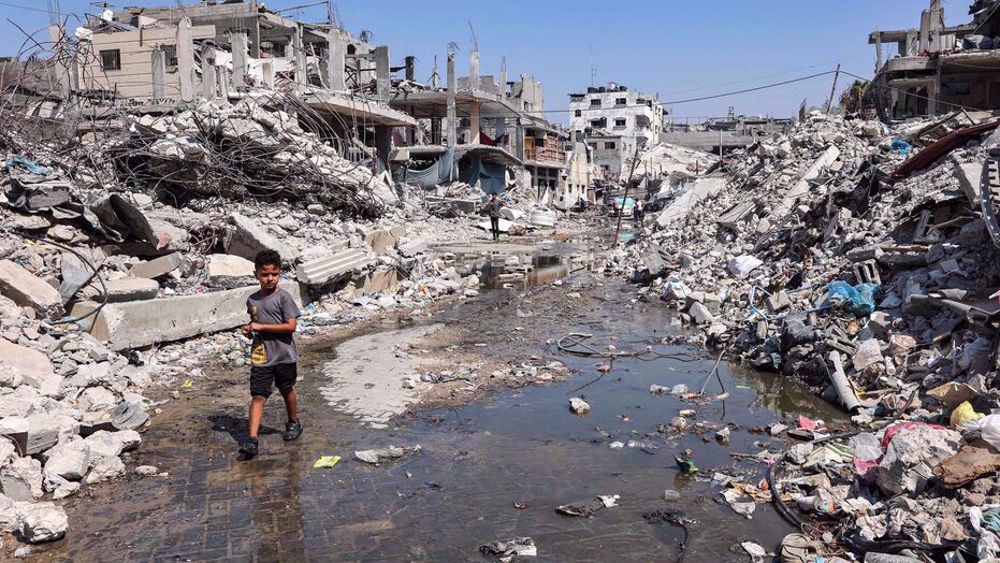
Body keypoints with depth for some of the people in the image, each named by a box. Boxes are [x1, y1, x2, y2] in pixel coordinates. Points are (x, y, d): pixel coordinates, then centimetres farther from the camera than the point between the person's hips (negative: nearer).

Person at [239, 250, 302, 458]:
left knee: (287, 390, 16)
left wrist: (261, 327, -18)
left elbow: (291, 325, -17)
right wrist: (249, 329, 1)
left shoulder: (283, 297, -10)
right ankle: (252, 439, -8)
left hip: (284, 355, -3)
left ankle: (294, 423, 39)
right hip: (261, 356, 3)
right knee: (258, 396, -4)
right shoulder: (252, 300, 6)